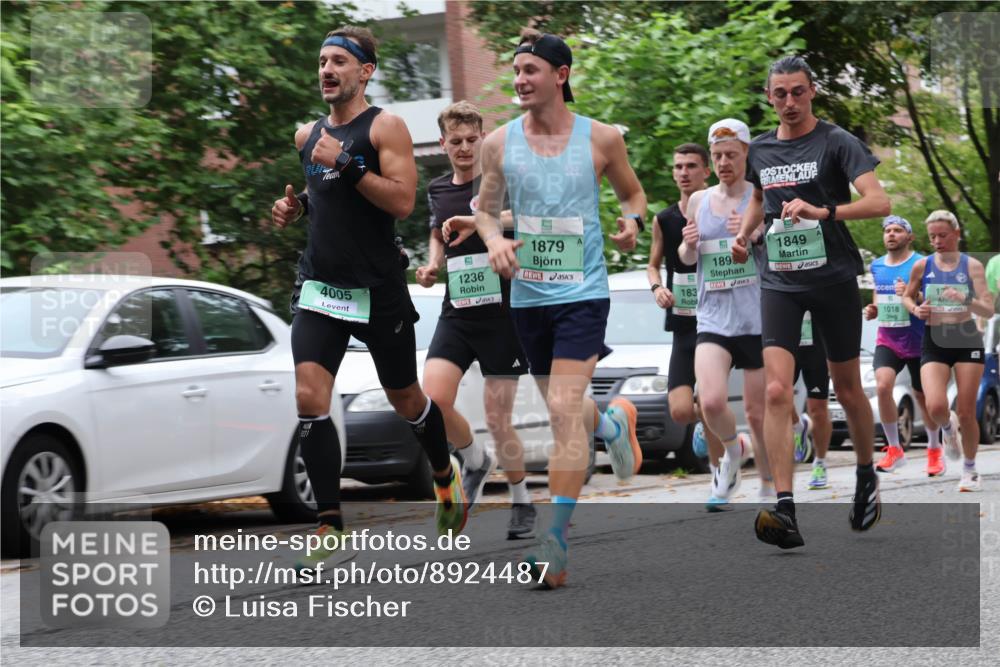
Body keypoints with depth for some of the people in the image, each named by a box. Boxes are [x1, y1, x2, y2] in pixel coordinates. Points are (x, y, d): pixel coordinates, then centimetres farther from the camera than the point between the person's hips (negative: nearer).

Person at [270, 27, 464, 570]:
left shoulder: (385, 127, -7)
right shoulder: (307, 134, 11)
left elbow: (402, 202, -18)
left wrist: (346, 164, -25)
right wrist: (295, 207, 8)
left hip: (377, 290, -4)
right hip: (319, 285, 4)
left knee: (404, 398, 12)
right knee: (309, 399, -12)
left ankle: (446, 477, 42)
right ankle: (331, 531, -10)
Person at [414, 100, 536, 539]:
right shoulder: (437, 190, 11)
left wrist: (480, 221, -33)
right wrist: (432, 265, 10)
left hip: (502, 313, -4)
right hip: (456, 313, 4)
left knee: (498, 419, -2)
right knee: (434, 400, -15)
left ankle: (522, 502, 20)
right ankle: (475, 462, 15)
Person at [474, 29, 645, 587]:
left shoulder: (602, 138, -4)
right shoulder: (500, 142, 1)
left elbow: (634, 192, 12)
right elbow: (486, 208, 12)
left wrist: (633, 222, -10)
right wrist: (495, 240, -9)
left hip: (583, 294, -4)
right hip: (527, 295, 4)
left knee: (564, 411, -15)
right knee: (562, 409, 17)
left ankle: (556, 549, -15)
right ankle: (614, 423, 55)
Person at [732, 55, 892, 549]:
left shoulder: (837, 142, -6)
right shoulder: (760, 149, 10)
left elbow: (879, 202, -17)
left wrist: (823, 212, -31)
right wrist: (743, 234, 13)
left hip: (834, 279, -3)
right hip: (780, 281, 3)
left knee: (847, 389, 10)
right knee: (776, 390, -14)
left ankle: (867, 478, 38)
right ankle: (784, 511, -21)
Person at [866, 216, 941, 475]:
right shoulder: (877, 266, 9)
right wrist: (872, 311, 2)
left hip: (918, 342, -3)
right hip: (887, 340, 3)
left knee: (923, 397, 8)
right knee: (882, 386, -20)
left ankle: (934, 449, 32)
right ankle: (894, 450, -10)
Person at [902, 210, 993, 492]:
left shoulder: (972, 266, -2)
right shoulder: (922, 266, 2)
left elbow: (988, 310, -6)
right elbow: (907, 296, 19)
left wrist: (966, 300, -25)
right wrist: (916, 309, -3)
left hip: (967, 341, -1)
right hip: (934, 342, 1)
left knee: (966, 412, 0)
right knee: (936, 407, -20)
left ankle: (970, 469, 20)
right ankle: (948, 427, 17)